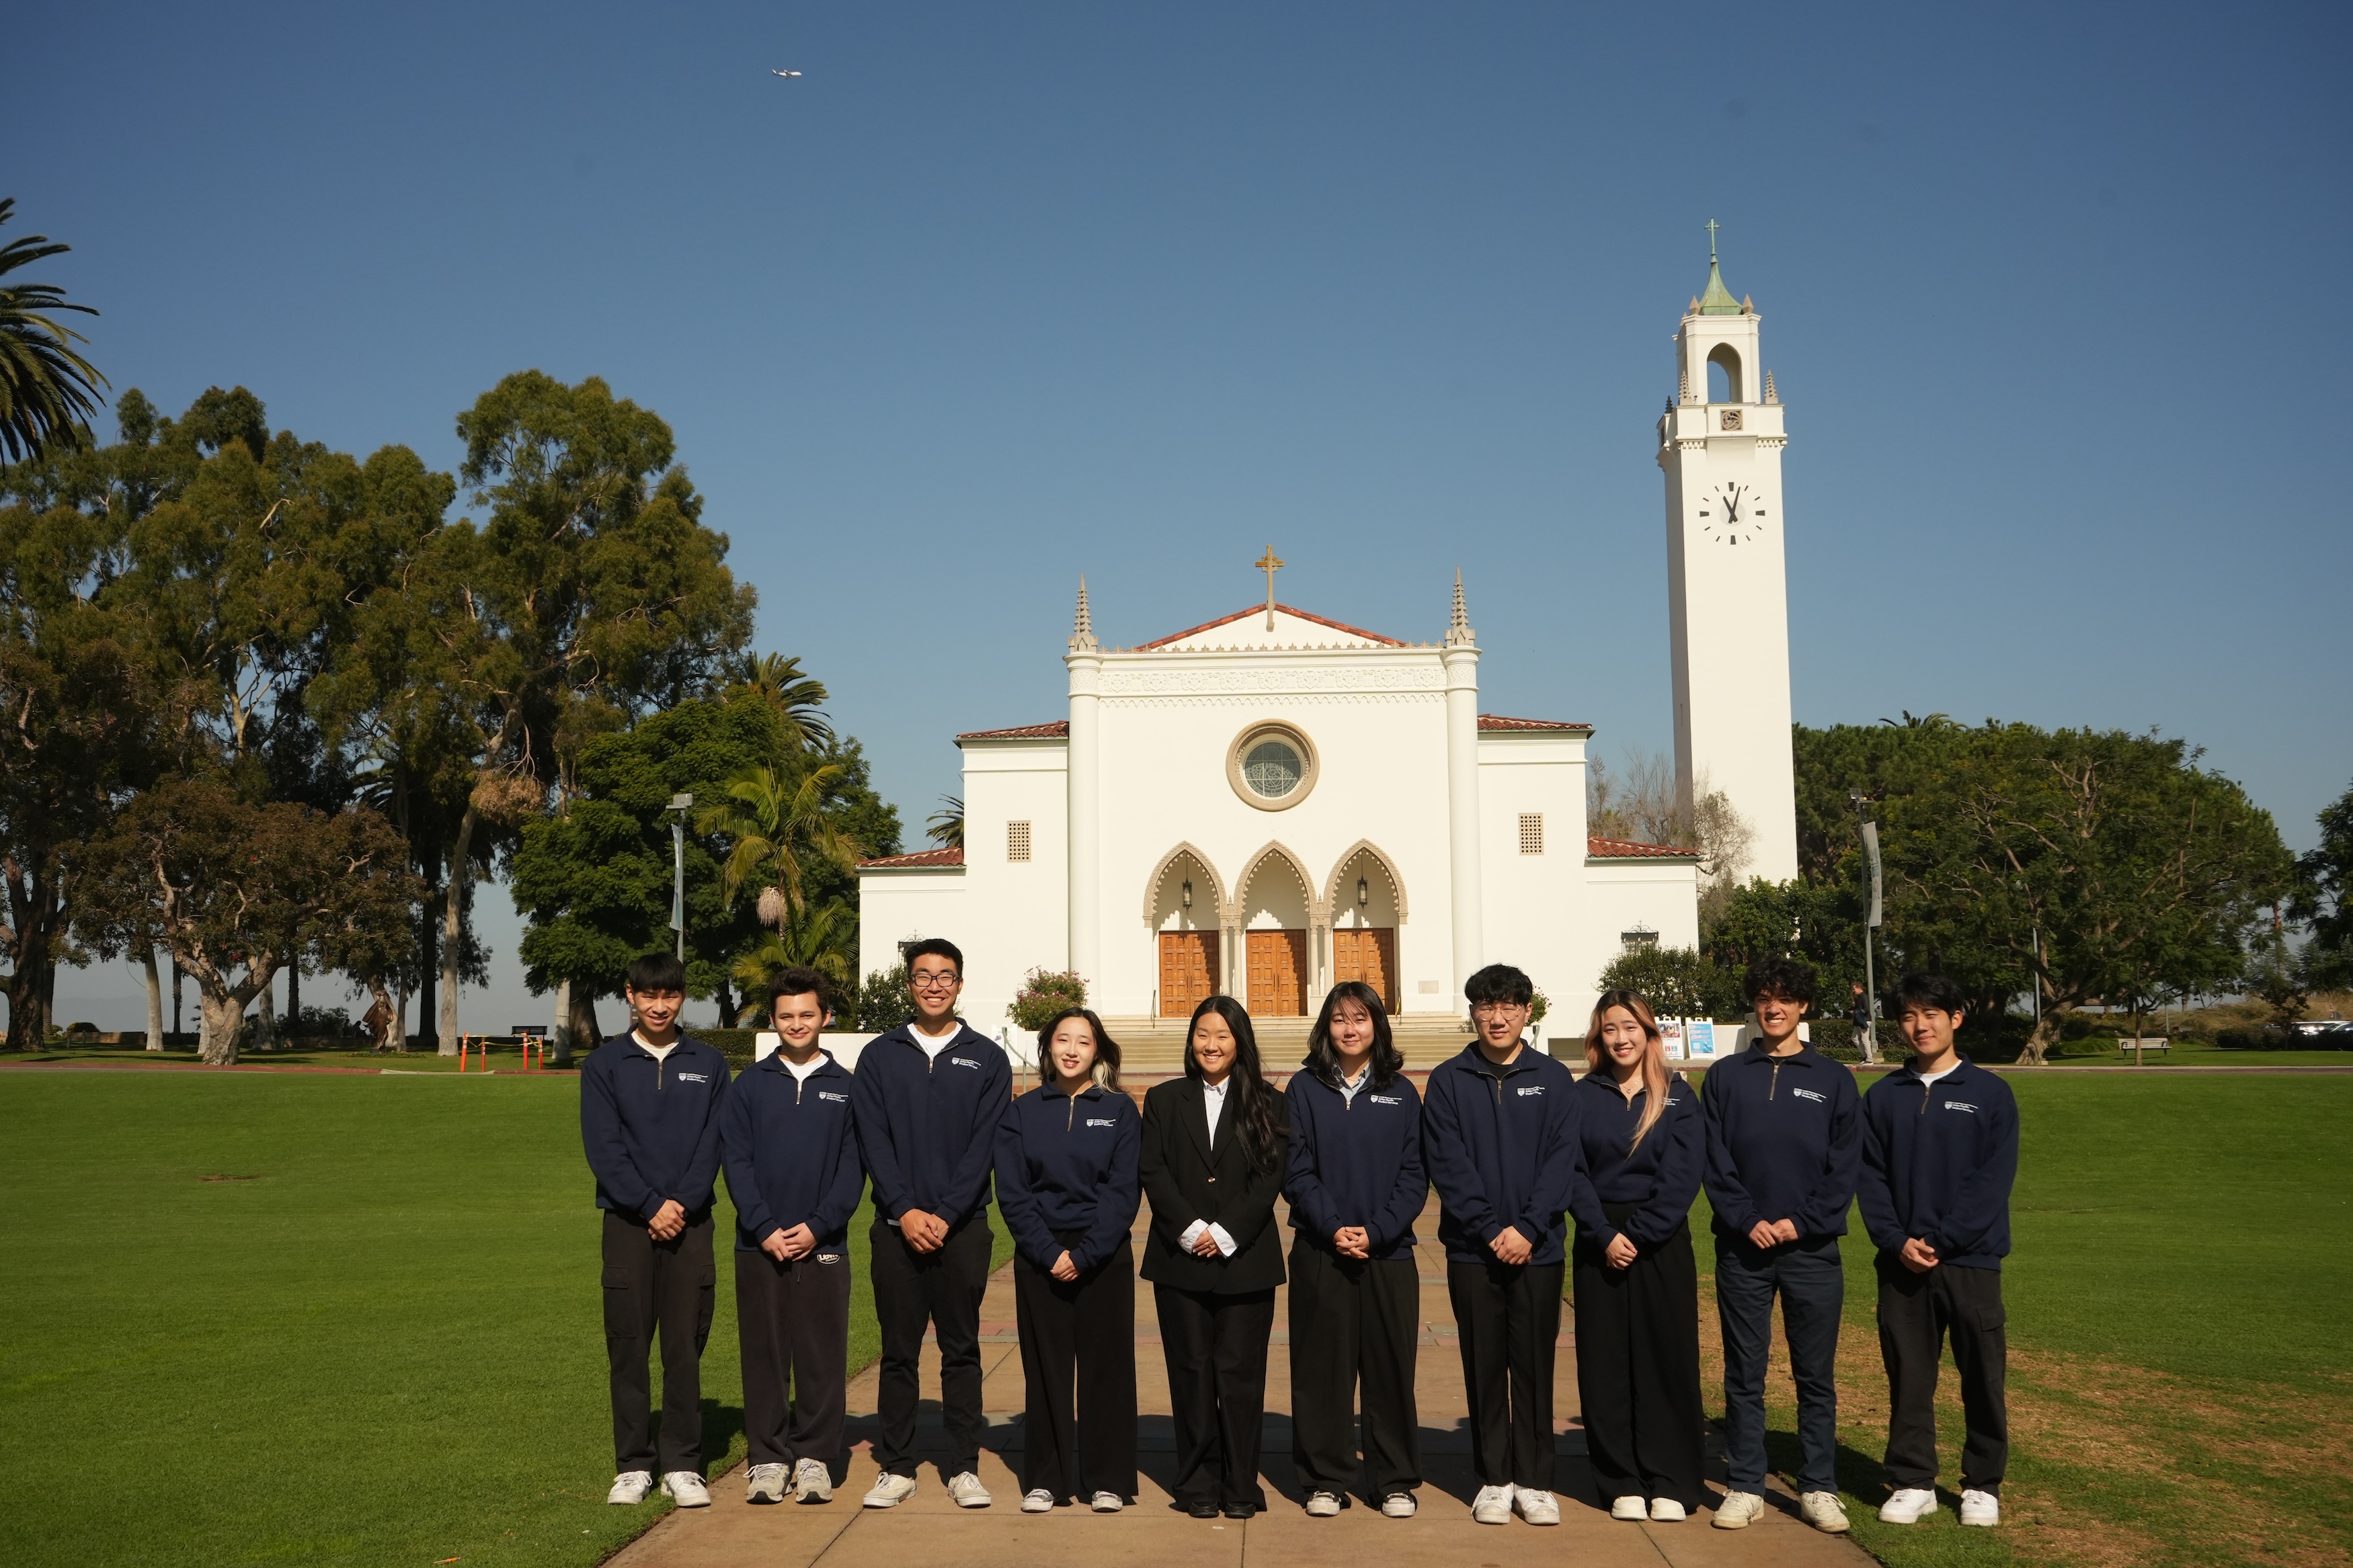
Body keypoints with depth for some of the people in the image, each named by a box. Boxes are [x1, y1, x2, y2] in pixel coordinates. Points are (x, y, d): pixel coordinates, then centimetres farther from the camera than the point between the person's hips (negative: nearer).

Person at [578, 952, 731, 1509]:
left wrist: (682, 1203, -11)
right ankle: (632, 1465, 12)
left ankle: (683, 1466, 9)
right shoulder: (604, 1065, 4)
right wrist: (651, 1207, -12)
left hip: (690, 1223, 1)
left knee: (686, 1347, 2)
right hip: (628, 1221, -1)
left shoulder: (708, 1065, 9)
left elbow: (713, 1144, 3)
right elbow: (603, 1148, -3)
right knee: (628, 1346, 2)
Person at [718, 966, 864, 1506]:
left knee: (821, 1356, 2)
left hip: (824, 1246, 0)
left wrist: (817, 1227, -10)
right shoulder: (750, 1085, 7)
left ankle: (816, 1456, 11)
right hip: (759, 1246, 1)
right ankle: (768, 1458, 13)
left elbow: (854, 1166, 2)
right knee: (764, 1355, 5)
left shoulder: (846, 1087, 6)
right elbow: (736, 1160, 2)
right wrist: (765, 1228, -10)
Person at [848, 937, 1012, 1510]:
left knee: (961, 1350, 5)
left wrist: (946, 1214, -11)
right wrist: (905, 1210, -11)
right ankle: (896, 1467, 13)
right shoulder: (880, 1056, 7)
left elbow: (984, 1146, -2)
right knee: (898, 1351, 5)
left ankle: (963, 1467, 12)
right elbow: (872, 1141, 0)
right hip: (897, 1225, 1)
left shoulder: (986, 1059, 5)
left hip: (963, 1226, 0)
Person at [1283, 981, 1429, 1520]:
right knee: (1322, 1369, 3)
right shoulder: (1304, 1089, 4)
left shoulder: (1401, 1093, 7)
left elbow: (1414, 1175, 2)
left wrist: (1376, 1231, -11)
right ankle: (1325, 1480, 13)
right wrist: (1333, 1228, -15)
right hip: (1320, 1252, -1)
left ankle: (1396, 1481, 15)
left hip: (1389, 1252, 1)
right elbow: (1296, 1170, -3)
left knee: (1391, 1368, 4)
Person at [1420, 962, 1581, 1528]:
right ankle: (1494, 1480, 15)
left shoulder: (1553, 1079, 5)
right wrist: (1491, 1229, -13)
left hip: (1538, 1249, 0)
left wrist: (1528, 1228, -13)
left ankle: (1534, 1481, 14)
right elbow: (1447, 1164, -4)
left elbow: (1563, 1161, -2)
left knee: (1535, 1368, 5)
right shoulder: (1448, 1080, 3)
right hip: (1472, 1250, 0)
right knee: (1485, 1368, 6)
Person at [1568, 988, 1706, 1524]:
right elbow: (1573, 1173, -2)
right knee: (1606, 1365, 2)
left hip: (1662, 1243, -1)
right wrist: (1604, 1236, -14)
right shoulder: (1583, 1097, 5)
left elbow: (1682, 1177, -6)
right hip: (1600, 1244, 1)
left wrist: (1639, 1236, -14)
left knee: (1668, 1360, 1)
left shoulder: (1678, 1097, 2)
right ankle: (1623, 1484, 10)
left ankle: (1671, 1484, 10)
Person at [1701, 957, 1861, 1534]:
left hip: (1812, 1248, 0)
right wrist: (1748, 1220, -11)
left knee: (1816, 1376, 5)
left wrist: (1802, 1221, -11)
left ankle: (1819, 1489, 14)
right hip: (1742, 1249, 0)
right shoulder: (1726, 1077, 7)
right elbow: (1714, 1161, 2)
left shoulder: (1833, 1080, 6)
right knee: (1744, 1375, 5)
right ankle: (1745, 1487, 12)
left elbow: (1845, 1167, 1)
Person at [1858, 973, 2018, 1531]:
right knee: (1908, 1378, 7)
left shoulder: (1991, 1094, -1)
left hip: (1971, 1260, -2)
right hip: (1901, 1262, 2)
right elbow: (1871, 1175, 5)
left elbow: (1995, 1180, -7)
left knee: (1982, 1378, 5)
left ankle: (1983, 1484, 19)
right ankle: (1912, 1482, 16)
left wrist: (1941, 1241, -14)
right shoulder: (1883, 1096, 8)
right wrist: (1895, 1239, -10)